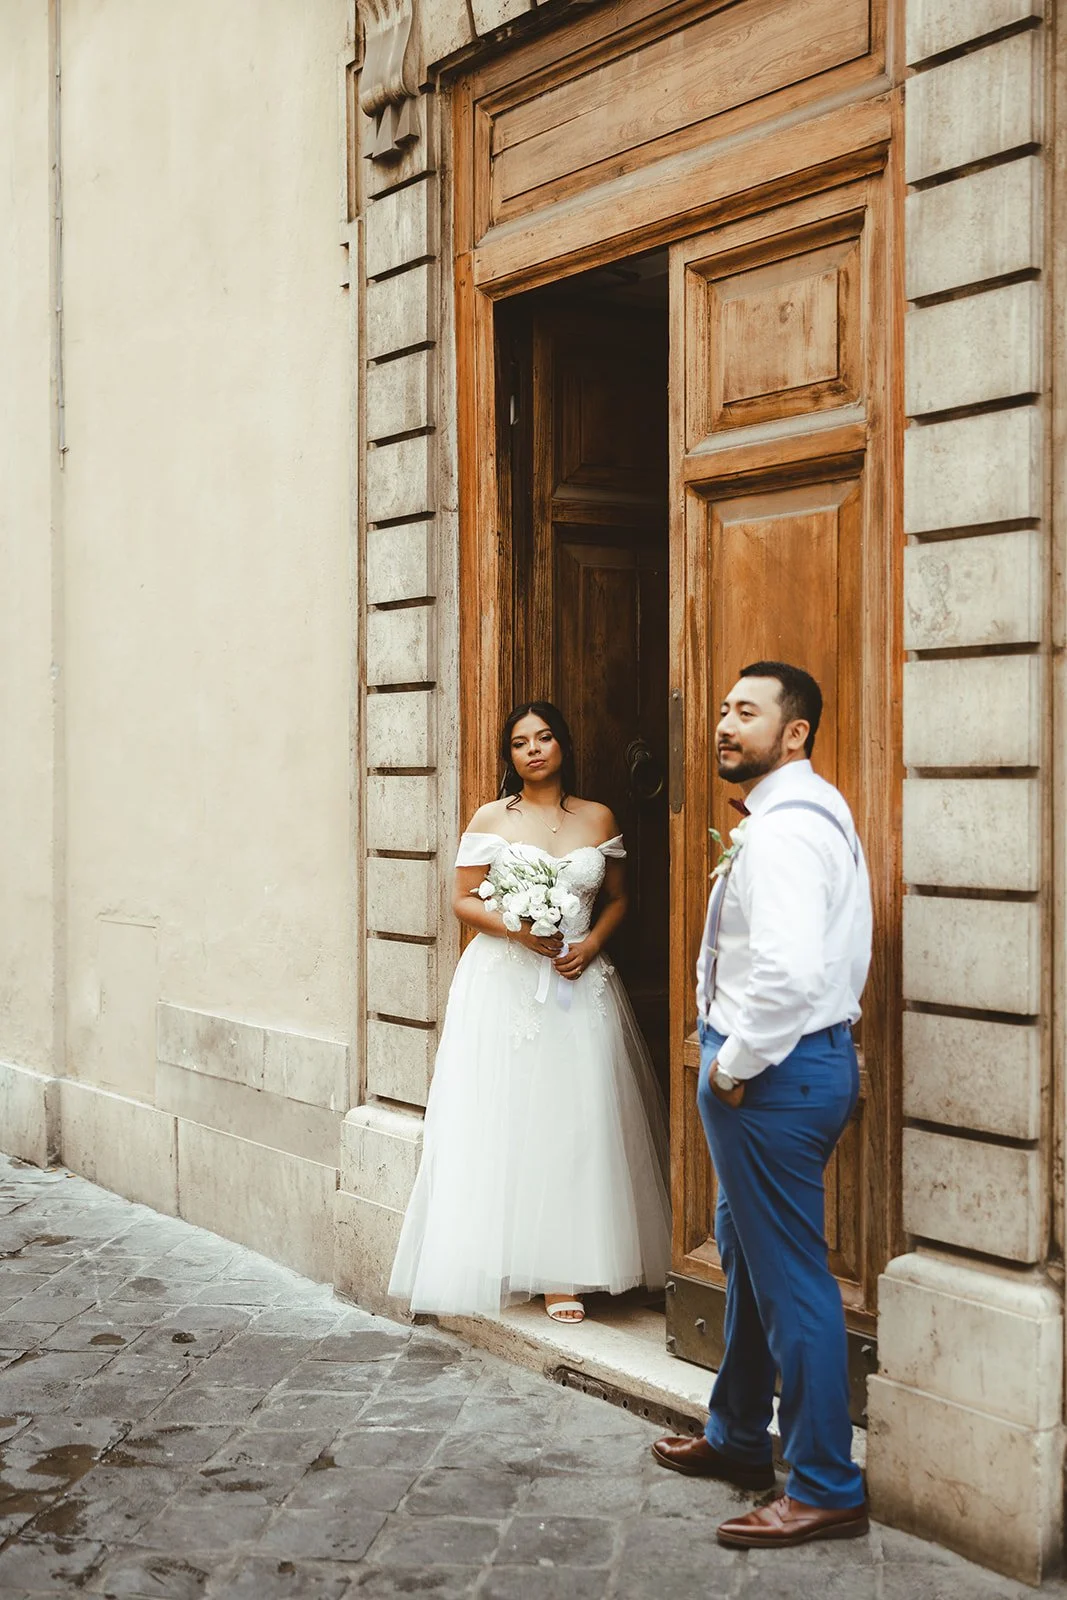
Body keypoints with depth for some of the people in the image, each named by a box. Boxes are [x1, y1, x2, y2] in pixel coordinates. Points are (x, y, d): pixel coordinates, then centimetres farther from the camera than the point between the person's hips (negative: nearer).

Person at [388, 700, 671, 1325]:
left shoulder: (598, 819, 8)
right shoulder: (491, 818, 3)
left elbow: (617, 898, 13)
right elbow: (464, 899, 2)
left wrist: (591, 944, -5)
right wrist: (517, 928, -15)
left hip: (578, 982, 2)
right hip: (504, 984, -2)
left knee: (577, 1122, -1)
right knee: (504, 1121, -3)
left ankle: (563, 1269, 6)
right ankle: (505, 1260, 5)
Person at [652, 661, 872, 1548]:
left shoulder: (784, 828, -20)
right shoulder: (813, 811, 14)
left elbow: (789, 970, -33)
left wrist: (735, 1066, -19)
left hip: (774, 1073, -11)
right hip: (808, 1053, 11)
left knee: (790, 1276, -2)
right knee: (746, 1252, 22)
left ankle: (826, 1489, 9)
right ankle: (738, 1439, 38)